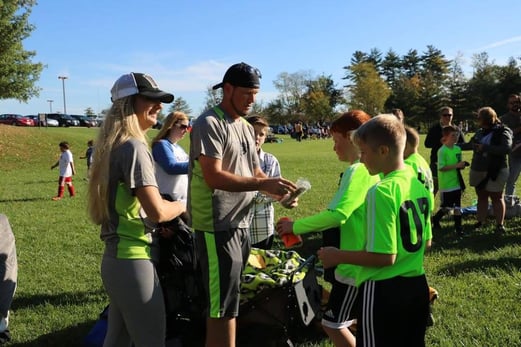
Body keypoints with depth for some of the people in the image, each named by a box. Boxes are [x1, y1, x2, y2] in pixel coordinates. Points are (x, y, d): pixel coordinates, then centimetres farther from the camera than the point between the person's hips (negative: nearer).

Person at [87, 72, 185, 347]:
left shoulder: (113, 145, 13)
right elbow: (157, 210, -23)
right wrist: (182, 206, -4)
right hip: (133, 262, -10)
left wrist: (156, 225, 8)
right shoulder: (133, 146, -17)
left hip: (116, 259, 10)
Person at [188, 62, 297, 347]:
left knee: (227, 303, 17)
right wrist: (264, 185, -24)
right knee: (224, 307, -2)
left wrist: (278, 191, -3)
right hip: (217, 227, -8)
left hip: (241, 224, 8)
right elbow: (214, 177, -22)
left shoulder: (246, 127, 15)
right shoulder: (209, 124, -12)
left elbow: (255, 173, 16)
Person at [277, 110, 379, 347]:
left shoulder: (358, 171, -20)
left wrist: (296, 226, -18)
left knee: (333, 324, 4)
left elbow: (337, 215, -28)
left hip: (356, 263, -9)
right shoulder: (370, 168, 9)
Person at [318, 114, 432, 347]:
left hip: (383, 290, -8)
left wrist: (338, 256, -12)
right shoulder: (418, 185, 3)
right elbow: (426, 243, 12)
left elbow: (384, 257, -22)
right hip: (416, 285, 8)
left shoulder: (381, 192, -21)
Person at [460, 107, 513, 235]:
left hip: (495, 172, -6)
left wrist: (485, 148, -27)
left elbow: (507, 148, -25)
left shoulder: (503, 132, -11)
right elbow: (470, 145, 23)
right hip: (478, 171, 6)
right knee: (481, 196, 14)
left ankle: (500, 224, 14)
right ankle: (481, 221, 24)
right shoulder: (480, 132, 8)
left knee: (496, 197, 5)